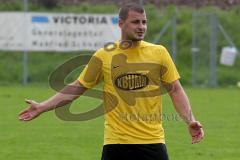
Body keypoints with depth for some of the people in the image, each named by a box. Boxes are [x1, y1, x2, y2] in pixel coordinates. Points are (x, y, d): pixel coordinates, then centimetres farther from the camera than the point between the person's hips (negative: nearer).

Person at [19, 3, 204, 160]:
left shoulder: (159, 53, 2)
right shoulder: (104, 56, 2)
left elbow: (175, 90, 4)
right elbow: (77, 88, 10)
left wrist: (190, 120, -11)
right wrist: (42, 107, 6)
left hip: (152, 141, 0)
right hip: (116, 143, 0)